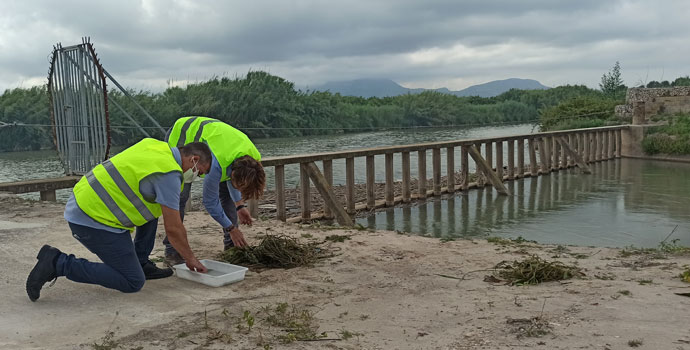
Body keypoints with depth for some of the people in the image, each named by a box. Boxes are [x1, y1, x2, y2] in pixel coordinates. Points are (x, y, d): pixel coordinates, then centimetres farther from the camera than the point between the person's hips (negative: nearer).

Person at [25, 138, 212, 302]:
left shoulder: (155, 145, 9)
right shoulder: (169, 174, -15)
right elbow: (173, 229, -12)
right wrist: (191, 259, 3)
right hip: (94, 220, -10)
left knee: (153, 206, 18)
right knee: (133, 283, -5)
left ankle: (141, 264, 20)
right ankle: (59, 263, -7)